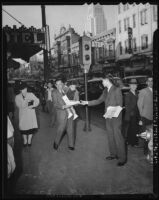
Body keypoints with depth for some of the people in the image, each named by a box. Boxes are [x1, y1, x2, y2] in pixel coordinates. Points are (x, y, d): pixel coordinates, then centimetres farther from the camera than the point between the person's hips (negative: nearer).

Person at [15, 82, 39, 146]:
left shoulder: (31, 94, 5)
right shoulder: (17, 97, 1)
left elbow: (37, 101, 0)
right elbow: (19, 105, -11)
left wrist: (32, 105, -15)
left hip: (31, 114, 1)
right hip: (23, 114, -1)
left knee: (31, 127, 1)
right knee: (23, 127, 2)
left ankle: (29, 140, 22)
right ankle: (25, 140, 25)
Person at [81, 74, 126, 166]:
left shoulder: (117, 90, -11)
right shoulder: (105, 91, 11)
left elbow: (120, 105, -11)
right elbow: (99, 100, 17)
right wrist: (87, 102, 12)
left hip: (116, 118, -7)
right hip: (108, 117, 8)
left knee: (118, 136, -4)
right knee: (110, 136, 13)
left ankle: (122, 158, 6)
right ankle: (113, 154, 27)